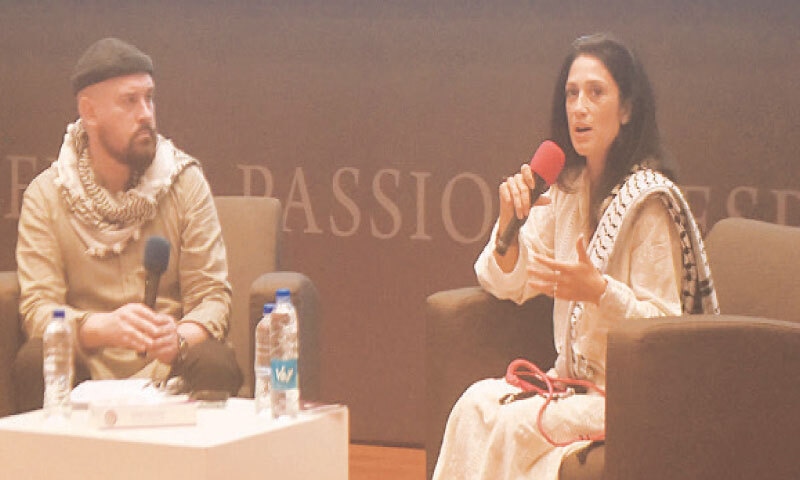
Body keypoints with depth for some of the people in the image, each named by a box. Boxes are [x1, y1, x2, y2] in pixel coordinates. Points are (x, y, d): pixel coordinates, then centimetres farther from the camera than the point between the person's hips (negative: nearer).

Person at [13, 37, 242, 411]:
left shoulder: (185, 181, 2)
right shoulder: (45, 196, 0)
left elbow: (212, 295, -2)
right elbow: (38, 307, -9)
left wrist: (179, 338, -27)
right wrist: (105, 327, -31)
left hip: (168, 366, 0)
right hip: (86, 362, 0)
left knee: (217, 365, -32)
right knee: (34, 363, -31)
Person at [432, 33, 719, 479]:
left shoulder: (649, 200, -15)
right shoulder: (566, 187, 8)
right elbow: (508, 284, 10)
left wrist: (598, 291, -32)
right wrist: (510, 220, -9)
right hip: (574, 376, 7)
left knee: (515, 424, -23)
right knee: (477, 404, -15)